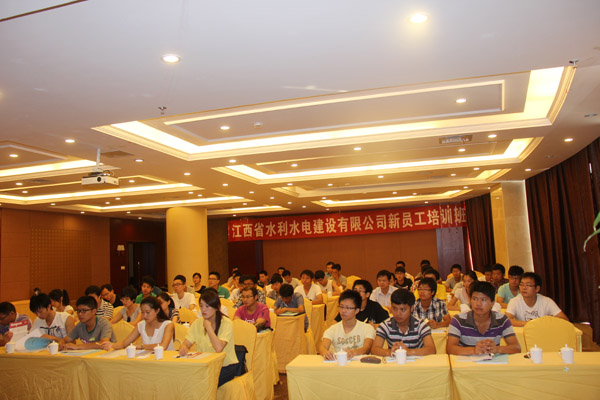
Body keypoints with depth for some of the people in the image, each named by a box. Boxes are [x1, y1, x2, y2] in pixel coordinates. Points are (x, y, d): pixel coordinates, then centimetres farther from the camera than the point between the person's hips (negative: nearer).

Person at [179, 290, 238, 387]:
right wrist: (183, 348, -27)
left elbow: (219, 348, -25)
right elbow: (186, 344, -3)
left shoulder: (226, 323, -12)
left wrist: (208, 326, -16)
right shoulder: (197, 323, 5)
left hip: (225, 367, -4)